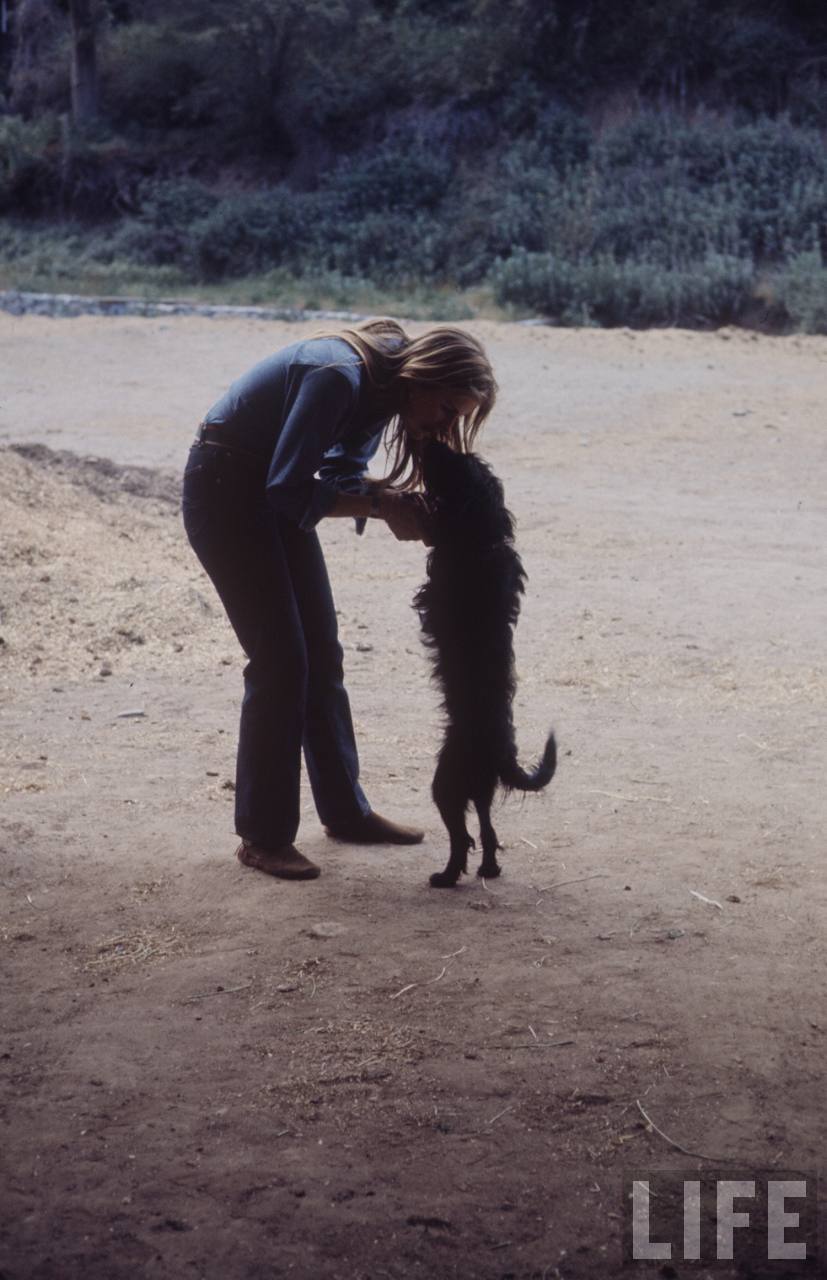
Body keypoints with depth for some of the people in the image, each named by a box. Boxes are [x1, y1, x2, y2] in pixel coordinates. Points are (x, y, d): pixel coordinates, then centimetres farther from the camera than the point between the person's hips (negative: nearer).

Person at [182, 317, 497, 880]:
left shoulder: (384, 388, -1)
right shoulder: (340, 376, -29)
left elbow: (340, 474, 5)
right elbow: (290, 491, -28)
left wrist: (397, 501, -13)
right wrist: (382, 505, -26)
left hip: (272, 491, 9)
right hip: (223, 489, -9)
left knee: (321, 653, 10)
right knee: (280, 658, -11)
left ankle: (346, 811, 22)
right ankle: (263, 836, -2)